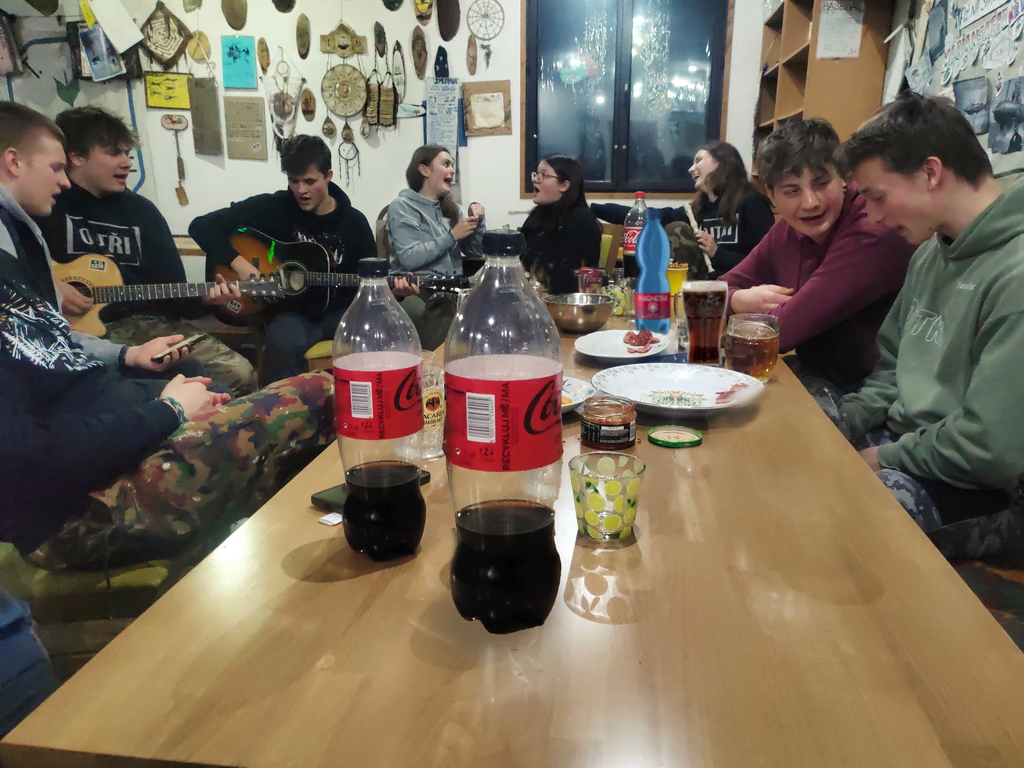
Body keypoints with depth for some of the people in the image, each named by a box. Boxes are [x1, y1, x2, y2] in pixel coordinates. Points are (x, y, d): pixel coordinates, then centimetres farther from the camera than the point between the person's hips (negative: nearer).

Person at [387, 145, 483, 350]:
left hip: (453, 290, 6)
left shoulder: (449, 207, 20)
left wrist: (477, 219, 2)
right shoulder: (402, 206, 0)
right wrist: (452, 236, -11)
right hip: (419, 290, -6)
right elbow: (409, 258, -15)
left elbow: (475, 251, 19)